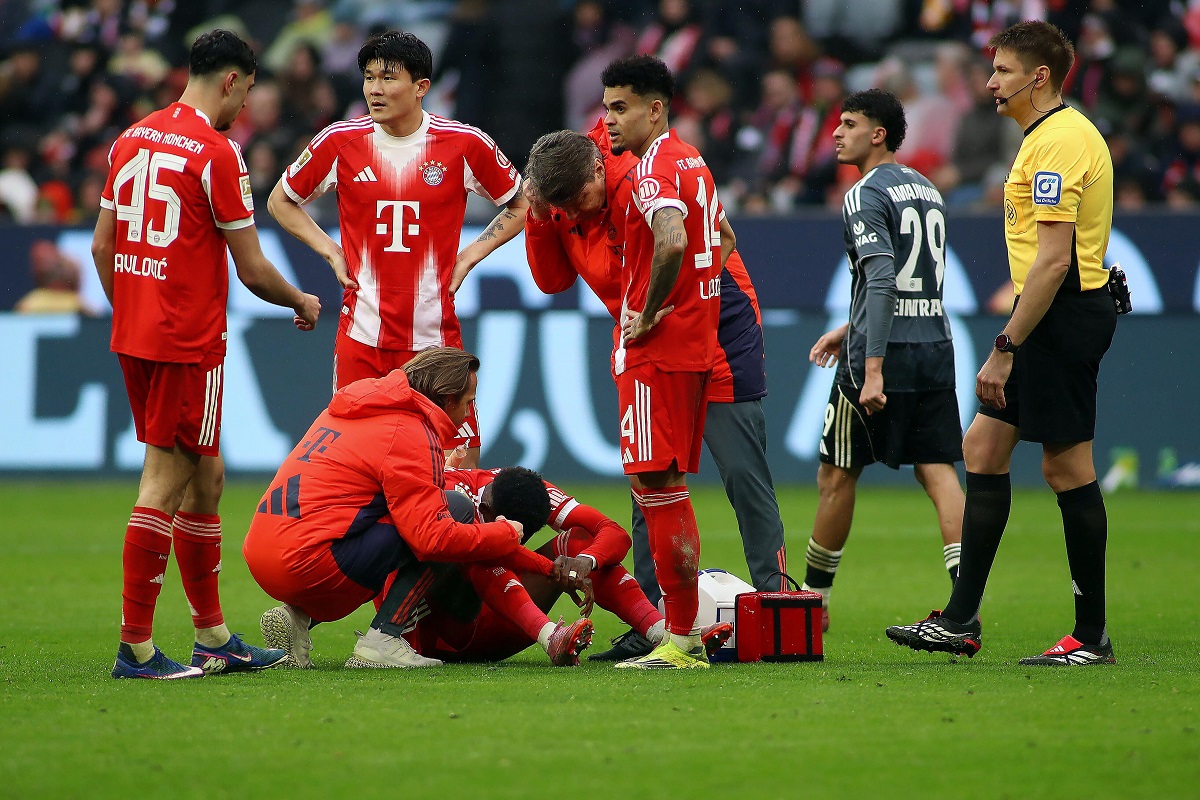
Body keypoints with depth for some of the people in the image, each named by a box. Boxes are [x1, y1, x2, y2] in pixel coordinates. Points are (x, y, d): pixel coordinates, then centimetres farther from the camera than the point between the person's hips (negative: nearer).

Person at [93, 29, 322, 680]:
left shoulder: (131, 140, 10)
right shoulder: (215, 154, -13)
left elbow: (101, 245, 14)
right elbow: (252, 270, -9)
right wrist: (302, 303, 9)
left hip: (132, 334, 8)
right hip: (188, 344, -8)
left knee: (204, 474, 16)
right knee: (164, 482, -6)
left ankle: (213, 638, 22)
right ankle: (134, 647, -7)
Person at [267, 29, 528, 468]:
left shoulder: (466, 144, -3)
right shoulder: (341, 141, 0)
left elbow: (521, 206, 12)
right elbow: (281, 201, 16)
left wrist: (470, 256, 2)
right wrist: (331, 252, 5)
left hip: (435, 334, -1)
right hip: (362, 332, 1)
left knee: (461, 462, -3)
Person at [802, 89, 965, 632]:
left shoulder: (866, 196, -9)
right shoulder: (927, 190, 17)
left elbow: (882, 282, -20)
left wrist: (872, 369, -23)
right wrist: (850, 330, 32)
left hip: (883, 352, -7)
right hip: (936, 344, 7)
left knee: (836, 475, 7)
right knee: (938, 473, 1)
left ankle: (814, 597, 16)